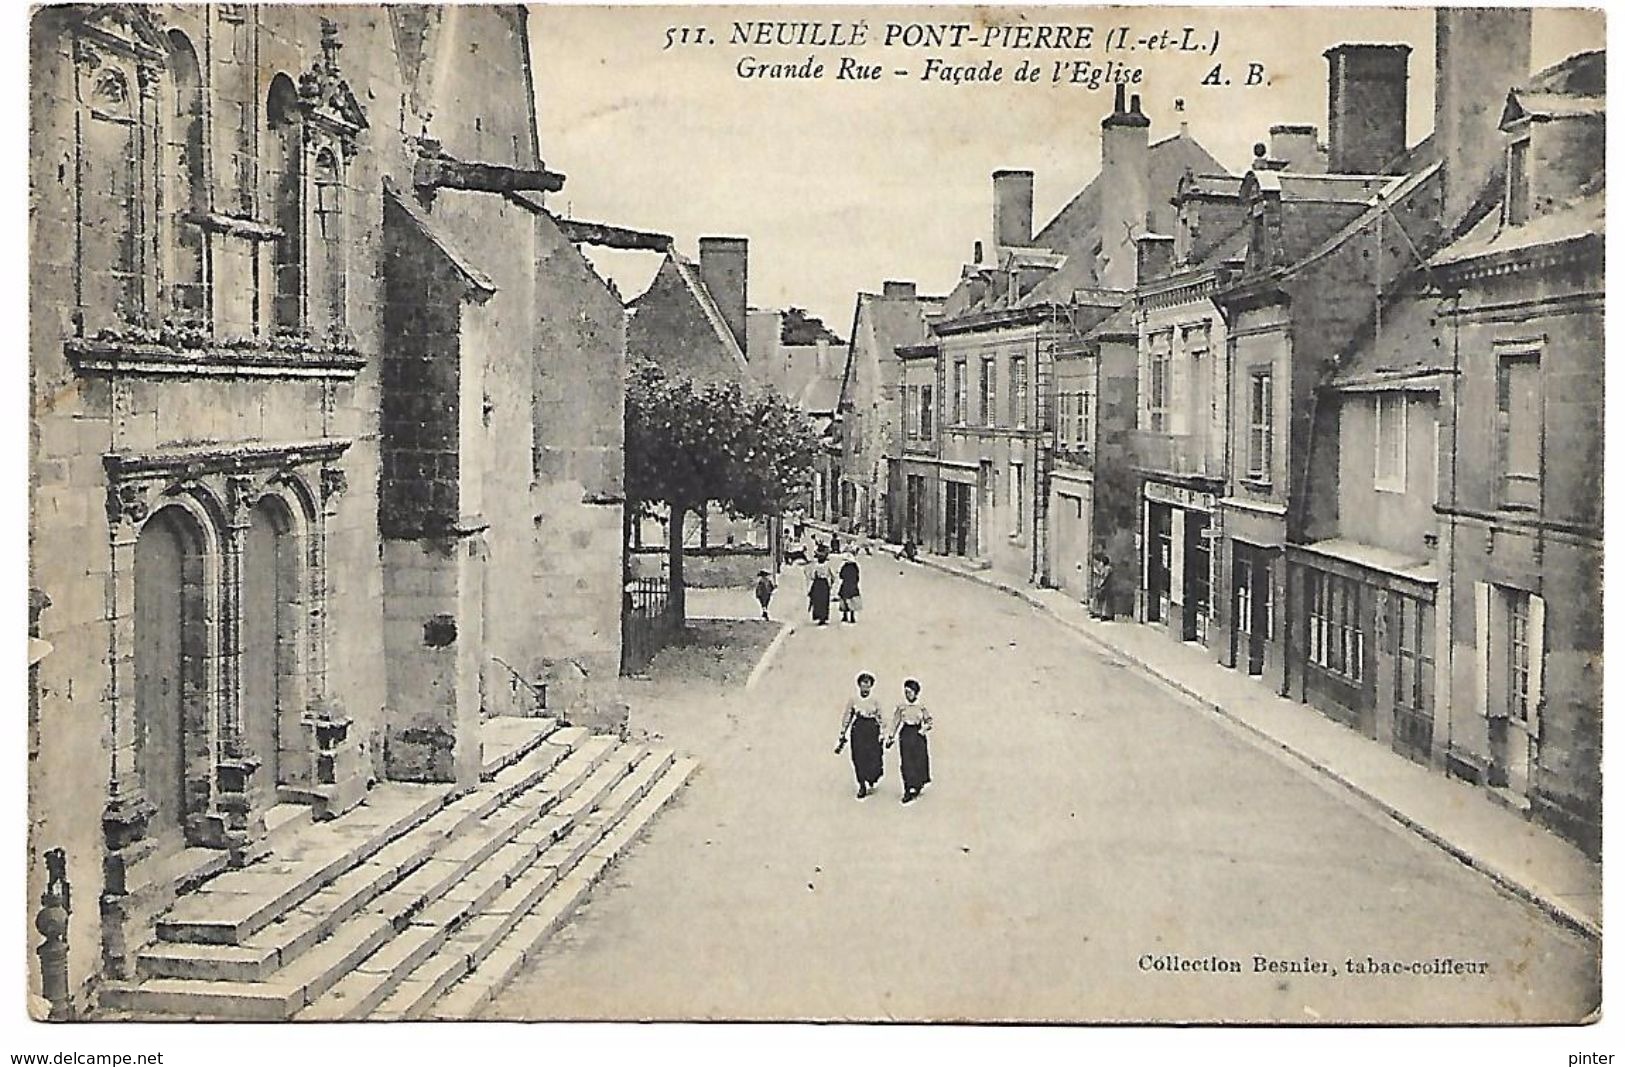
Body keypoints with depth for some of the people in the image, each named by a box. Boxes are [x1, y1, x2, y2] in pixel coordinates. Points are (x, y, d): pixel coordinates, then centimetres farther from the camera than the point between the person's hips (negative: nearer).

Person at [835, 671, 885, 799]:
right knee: (859, 758, -2)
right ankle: (862, 787, 8)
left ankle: (872, 782, 19)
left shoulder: (875, 701, 4)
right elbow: (847, 718, 6)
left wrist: (882, 736, 3)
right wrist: (843, 735, 3)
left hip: (872, 731, 0)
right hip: (857, 731, 0)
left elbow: (881, 720, 8)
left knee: (874, 757, -8)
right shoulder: (852, 700, 3)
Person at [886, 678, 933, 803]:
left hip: (918, 736, 1)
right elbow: (895, 722, 6)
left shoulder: (921, 707, 4)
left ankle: (918, 785, 22)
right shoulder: (901, 707, 4)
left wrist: (923, 730, -13)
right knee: (906, 763, -5)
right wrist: (890, 737, 3)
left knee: (920, 761, 0)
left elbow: (928, 721, 5)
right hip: (905, 735, -1)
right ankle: (908, 791, -4)